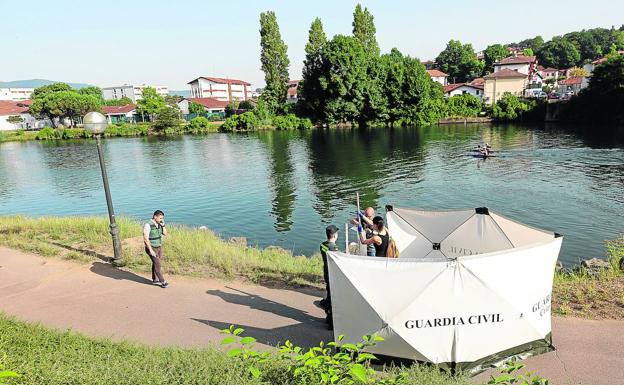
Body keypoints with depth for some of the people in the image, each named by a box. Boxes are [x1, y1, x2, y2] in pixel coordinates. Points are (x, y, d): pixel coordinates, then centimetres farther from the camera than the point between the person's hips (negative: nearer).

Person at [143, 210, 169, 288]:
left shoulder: (159, 224, 1)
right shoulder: (148, 225, -22)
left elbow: (165, 234, 3)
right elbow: (146, 238, -24)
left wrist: (163, 225, -12)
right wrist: (150, 250, -26)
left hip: (159, 247, 7)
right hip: (151, 248, -7)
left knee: (156, 264, 14)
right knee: (157, 264, -7)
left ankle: (155, 280, 26)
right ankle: (163, 281, 1)